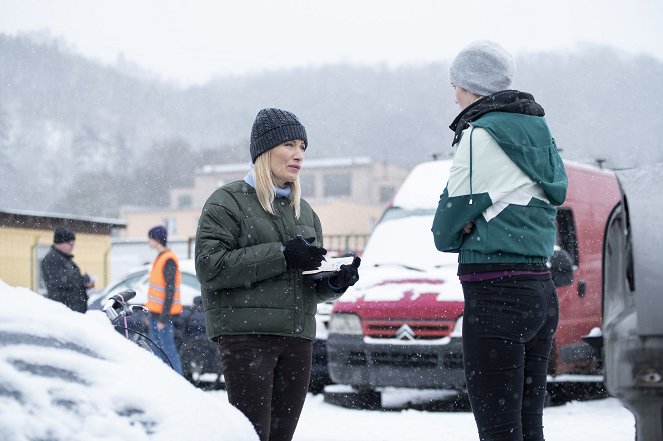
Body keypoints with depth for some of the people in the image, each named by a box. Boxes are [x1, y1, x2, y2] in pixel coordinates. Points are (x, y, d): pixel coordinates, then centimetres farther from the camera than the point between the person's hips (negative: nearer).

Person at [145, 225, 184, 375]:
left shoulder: (168, 259, -13)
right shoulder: (160, 258, 16)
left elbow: (170, 290, -18)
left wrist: (164, 317, -20)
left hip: (163, 314, -10)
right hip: (155, 314, 10)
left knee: (168, 351, -9)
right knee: (156, 352, 11)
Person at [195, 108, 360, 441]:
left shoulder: (304, 211, 21)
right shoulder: (227, 202, 2)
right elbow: (210, 267, -12)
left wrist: (337, 281, -1)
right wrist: (281, 256, -16)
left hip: (297, 338, 6)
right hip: (245, 334, -6)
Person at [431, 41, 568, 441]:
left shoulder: (481, 133, -9)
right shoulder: (538, 133, 15)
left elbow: (450, 222, -6)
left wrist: (449, 237, 14)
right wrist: (471, 229, 3)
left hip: (496, 293, -9)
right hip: (542, 290, 9)